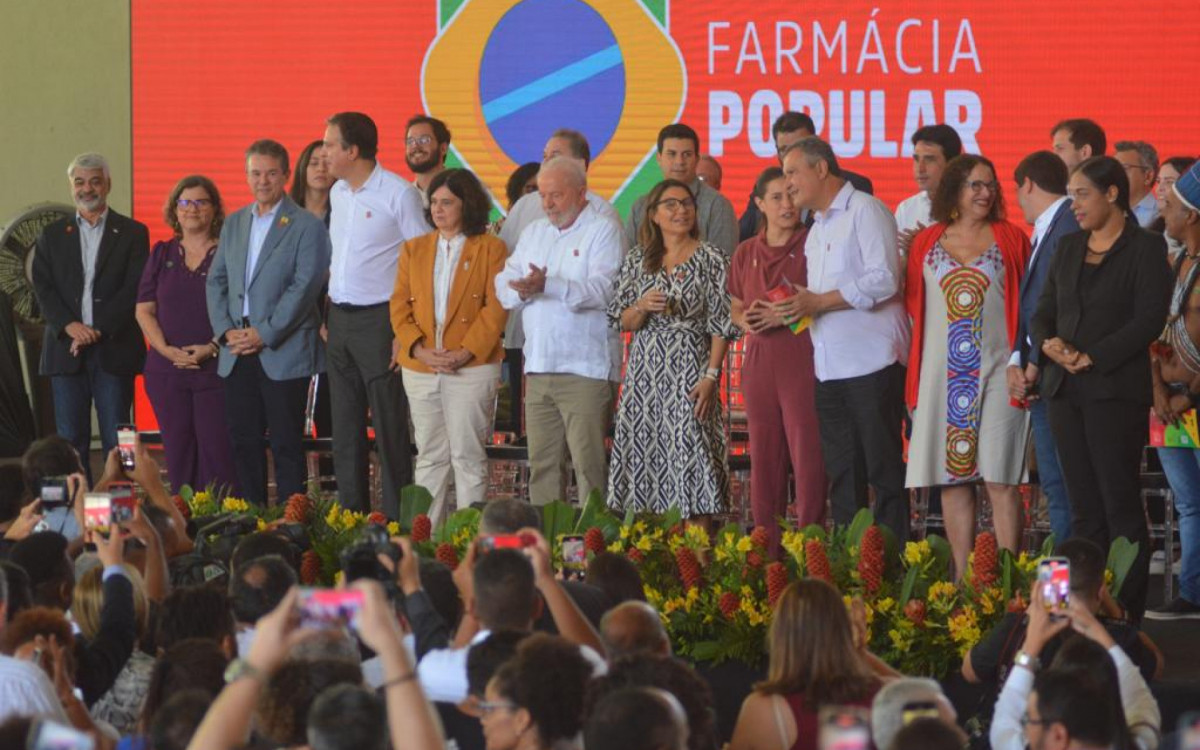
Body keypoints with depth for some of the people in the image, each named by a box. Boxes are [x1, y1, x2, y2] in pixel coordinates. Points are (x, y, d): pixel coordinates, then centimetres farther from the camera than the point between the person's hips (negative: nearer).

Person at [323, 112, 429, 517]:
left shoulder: (398, 194, -10)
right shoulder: (338, 192, 12)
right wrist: (329, 316, 13)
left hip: (379, 318, -7)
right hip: (340, 317, 7)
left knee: (389, 426, -5)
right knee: (344, 426, 10)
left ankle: (396, 518, -2)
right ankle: (351, 512, 17)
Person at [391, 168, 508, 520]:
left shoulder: (490, 249, 1)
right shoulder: (413, 249, 14)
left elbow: (495, 309, -5)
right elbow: (400, 306, 8)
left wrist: (466, 353, -15)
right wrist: (419, 349, -8)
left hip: (471, 368, -4)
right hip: (420, 369, 4)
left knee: (468, 457, -3)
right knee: (429, 457, 8)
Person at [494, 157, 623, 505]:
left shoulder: (603, 230, -2)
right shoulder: (534, 233, 20)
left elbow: (602, 290, -17)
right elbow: (504, 284, 12)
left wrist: (549, 286, -29)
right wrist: (523, 290, -12)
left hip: (585, 368, -6)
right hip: (538, 368, 6)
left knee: (588, 462, -9)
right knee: (541, 463, 7)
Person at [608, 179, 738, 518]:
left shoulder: (710, 259, 0)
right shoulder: (637, 260, 11)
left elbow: (721, 325, -3)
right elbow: (621, 321, 11)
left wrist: (710, 376, -11)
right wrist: (642, 307, -10)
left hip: (689, 372, -4)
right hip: (644, 372, 4)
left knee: (688, 457, -10)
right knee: (643, 461, 0)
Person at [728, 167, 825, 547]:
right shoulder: (746, 253, 14)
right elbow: (735, 308, 20)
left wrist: (786, 315, -16)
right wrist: (746, 320, -2)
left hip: (803, 356, -5)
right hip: (759, 359, 5)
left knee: (807, 452, -9)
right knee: (764, 455, 6)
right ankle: (765, 547, 11)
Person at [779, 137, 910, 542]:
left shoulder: (865, 211, -6)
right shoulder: (817, 228, 21)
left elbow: (884, 280, -17)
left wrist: (819, 302, -16)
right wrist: (799, 307, 4)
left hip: (871, 363, -9)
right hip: (830, 367, 9)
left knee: (883, 468, -6)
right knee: (841, 474, 8)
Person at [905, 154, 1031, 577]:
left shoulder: (1010, 239, 5)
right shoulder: (926, 244, 11)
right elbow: (913, 306, 13)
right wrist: (913, 380, 7)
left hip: (996, 372, -3)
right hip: (942, 376, 3)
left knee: (1000, 479, -8)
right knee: (953, 482, 3)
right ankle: (962, 581, 8)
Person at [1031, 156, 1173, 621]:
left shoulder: (1145, 248, -3)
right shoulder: (1069, 249, 17)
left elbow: (1150, 320, -11)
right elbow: (1044, 311, 17)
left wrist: (1092, 356, -16)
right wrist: (1049, 343, -6)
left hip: (1116, 390, -6)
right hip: (1065, 390, 6)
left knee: (1121, 504, -7)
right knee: (1083, 507, 5)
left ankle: (1128, 613, -5)